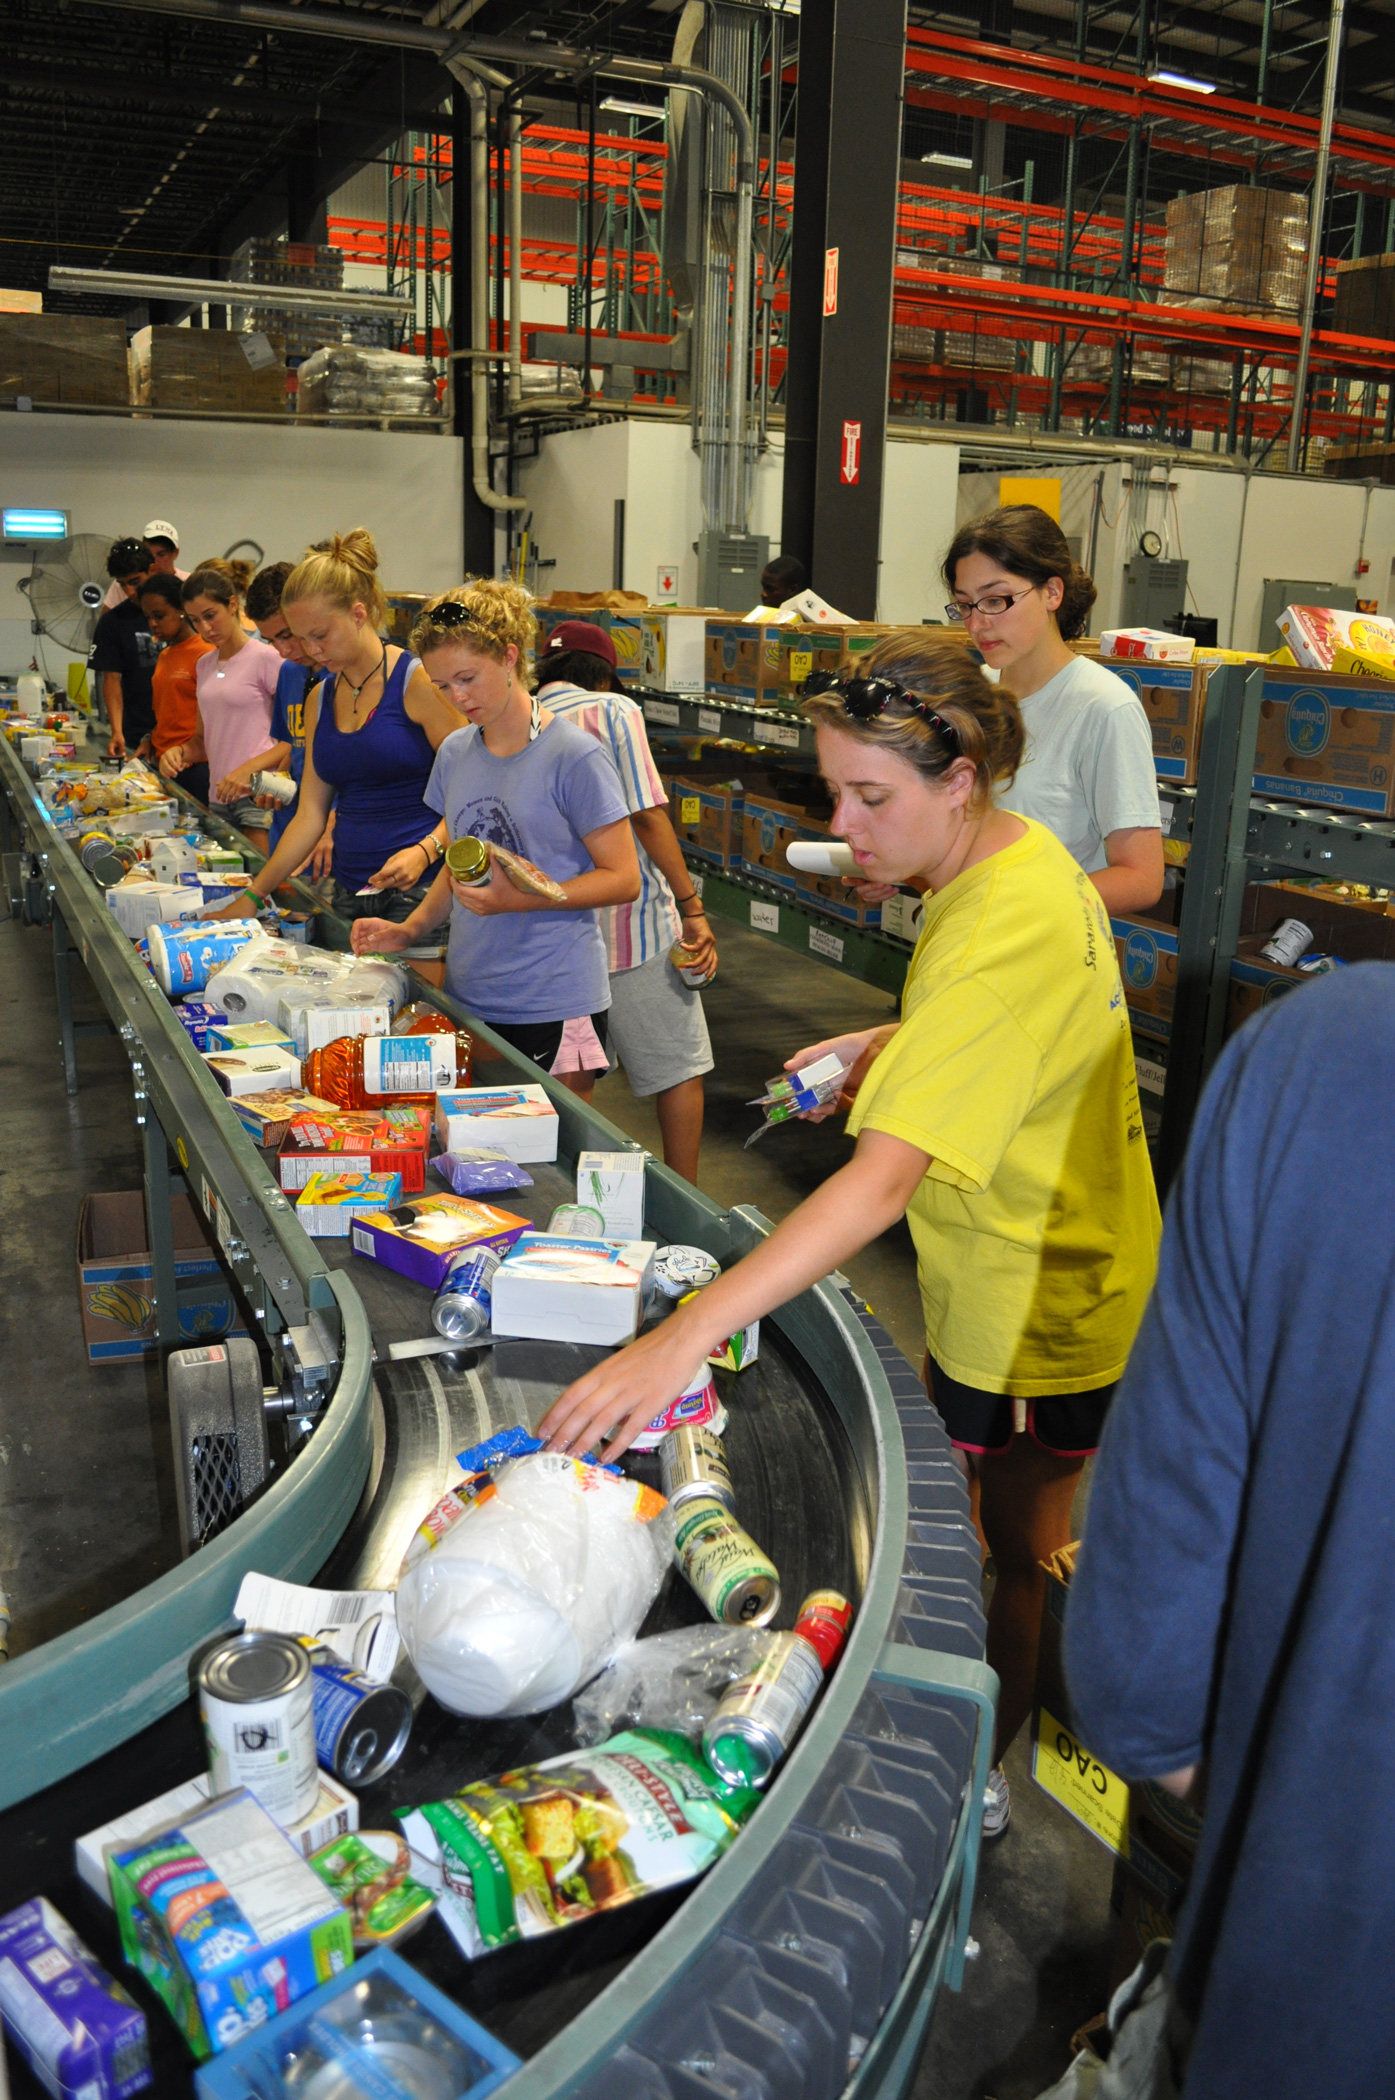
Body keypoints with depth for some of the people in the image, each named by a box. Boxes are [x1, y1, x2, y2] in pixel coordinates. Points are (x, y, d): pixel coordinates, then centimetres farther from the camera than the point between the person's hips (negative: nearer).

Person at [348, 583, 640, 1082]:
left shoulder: (573, 756, -9)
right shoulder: (455, 753, 10)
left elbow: (623, 879, -10)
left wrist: (516, 899, -20)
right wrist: (409, 929, 4)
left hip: (554, 1005, -5)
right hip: (467, 995, 5)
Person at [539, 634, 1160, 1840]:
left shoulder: (1004, 932, -34)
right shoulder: (1016, 856, -2)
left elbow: (884, 1178, -43)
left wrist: (683, 1337, -48)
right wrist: (889, 1046, 1)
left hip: (1039, 1307, -9)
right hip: (1005, 1275, 9)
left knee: (1016, 1547, 13)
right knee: (1009, 1524, 24)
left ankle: (975, 1777, 36)